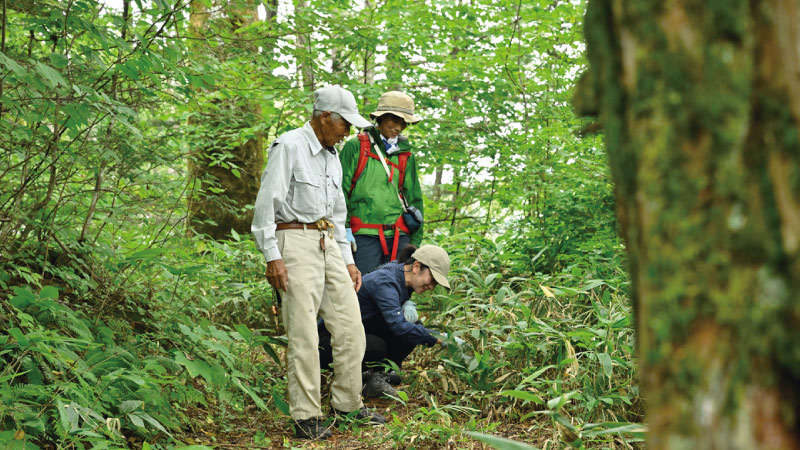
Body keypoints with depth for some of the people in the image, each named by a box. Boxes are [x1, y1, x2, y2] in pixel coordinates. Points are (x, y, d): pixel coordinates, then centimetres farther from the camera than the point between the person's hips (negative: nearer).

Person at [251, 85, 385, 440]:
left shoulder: (332, 157, 18)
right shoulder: (289, 146, -8)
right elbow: (266, 203, -13)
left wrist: (347, 261, 19)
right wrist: (272, 257, -18)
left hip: (328, 244, 8)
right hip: (295, 241, -8)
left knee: (350, 327, 7)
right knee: (303, 334, -7)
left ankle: (347, 404, 20)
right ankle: (306, 417, 2)